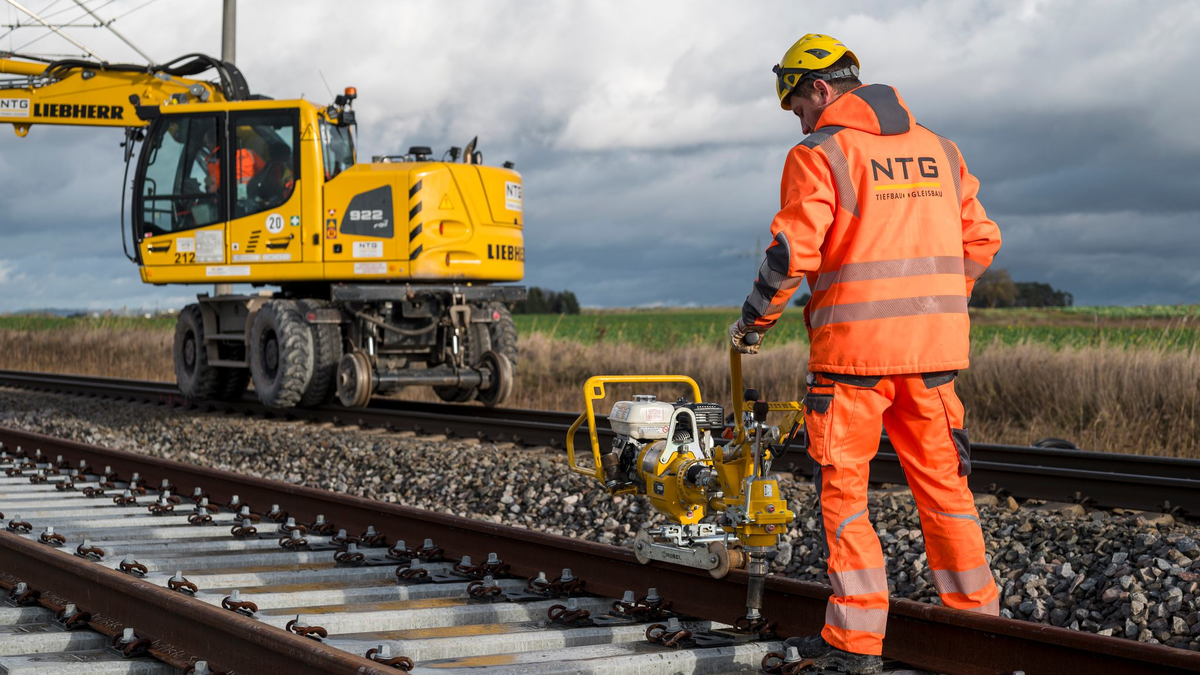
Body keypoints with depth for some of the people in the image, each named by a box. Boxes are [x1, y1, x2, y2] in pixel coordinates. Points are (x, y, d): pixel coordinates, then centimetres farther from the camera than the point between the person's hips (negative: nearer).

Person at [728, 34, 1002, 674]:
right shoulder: (939, 150, 14)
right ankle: (977, 617, 19)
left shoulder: (819, 155, -5)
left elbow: (792, 252, -13)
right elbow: (980, 240, 15)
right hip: (935, 347, 6)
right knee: (942, 480, 15)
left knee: (843, 487, 3)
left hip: (855, 345, -5)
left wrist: (752, 321, 1)